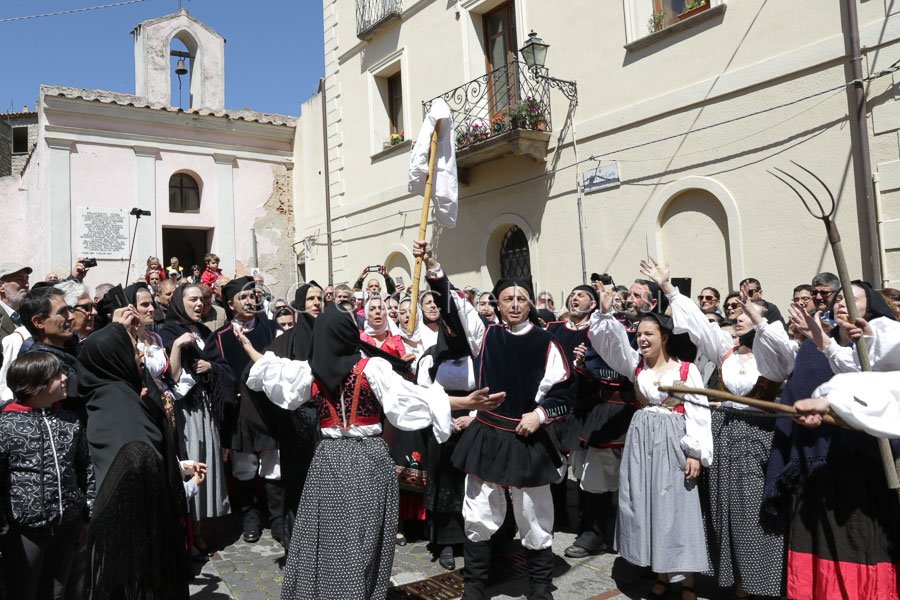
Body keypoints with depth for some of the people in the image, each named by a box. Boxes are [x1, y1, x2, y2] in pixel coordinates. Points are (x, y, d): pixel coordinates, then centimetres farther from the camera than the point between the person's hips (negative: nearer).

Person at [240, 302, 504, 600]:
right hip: (368, 458, -3)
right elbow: (412, 395, -20)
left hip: (329, 458, 3)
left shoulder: (309, 372, 0)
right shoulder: (371, 368, -13)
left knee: (324, 534, 15)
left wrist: (248, 348, 35)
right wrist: (466, 402, -23)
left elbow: (271, 370, 15)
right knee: (360, 539, 6)